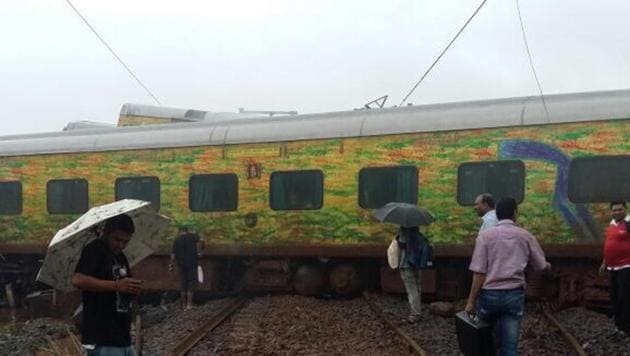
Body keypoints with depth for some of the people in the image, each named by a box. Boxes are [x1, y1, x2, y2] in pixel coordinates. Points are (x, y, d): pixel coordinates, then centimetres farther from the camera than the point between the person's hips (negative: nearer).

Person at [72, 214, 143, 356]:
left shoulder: (120, 256, 17)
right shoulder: (94, 250, -8)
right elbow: (78, 280, -25)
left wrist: (133, 288, 5)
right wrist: (116, 285, -29)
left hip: (122, 336, 9)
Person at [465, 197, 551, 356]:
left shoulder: (486, 235, -1)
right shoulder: (525, 236, 7)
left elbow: (479, 272, -9)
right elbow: (541, 265, 17)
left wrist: (471, 300, -4)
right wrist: (547, 265, 42)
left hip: (490, 294, -2)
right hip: (515, 295, 2)